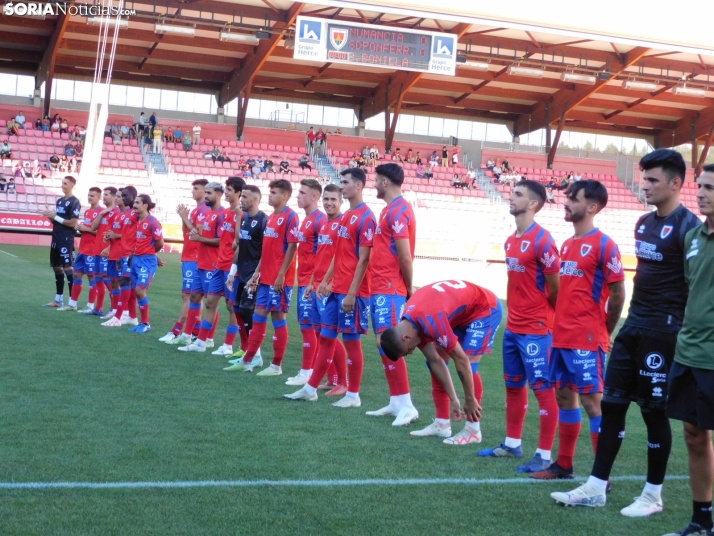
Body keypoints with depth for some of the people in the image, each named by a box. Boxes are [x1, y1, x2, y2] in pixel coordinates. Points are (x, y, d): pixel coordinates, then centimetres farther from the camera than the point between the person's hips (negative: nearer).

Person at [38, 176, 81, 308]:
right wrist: (49, 216, 0)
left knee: (68, 268, -10)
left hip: (66, 240, -9)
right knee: (57, 267, 13)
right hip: (56, 238, 9)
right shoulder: (59, 201, 14)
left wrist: (55, 217, -15)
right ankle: (59, 299, 21)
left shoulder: (74, 202, -11)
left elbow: (73, 223, -17)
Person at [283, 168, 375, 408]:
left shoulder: (366, 217, -13)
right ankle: (311, 388, 19)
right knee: (326, 337, 12)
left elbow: (363, 259, -17)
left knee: (351, 340, -1)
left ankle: (353, 395, 9)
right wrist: (326, 280, 17)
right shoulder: (346, 216, 15)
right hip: (336, 289, 9)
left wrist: (352, 292, -19)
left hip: (351, 292, -9)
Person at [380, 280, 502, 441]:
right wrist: (454, 400, -5)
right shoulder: (409, 323, -10)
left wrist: (469, 400, -20)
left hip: (485, 308, -9)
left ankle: (473, 430, -9)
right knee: (433, 363, 5)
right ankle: (442, 424, 10)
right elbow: (435, 361, -4)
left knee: (468, 364, -19)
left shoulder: (430, 320, -37)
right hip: (463, 312, 9)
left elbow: (461, 360, -30)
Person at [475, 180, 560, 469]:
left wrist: (545, 317, 1)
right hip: (513, 327, 9)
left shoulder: (542, 241, -15)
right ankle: (512, 444, 29)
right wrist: (516, 313, 11)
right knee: (513, 386, 16)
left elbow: (556, 288, -11)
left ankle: (544, 455, 3)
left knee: (543, 389, -2)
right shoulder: (510, 241, 11)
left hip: (536, 330, -9)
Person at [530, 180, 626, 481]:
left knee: (592, 399, -6)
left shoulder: (604, 245, -11)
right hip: (562, 336, 8)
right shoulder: (567, 245, 14)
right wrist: (561, 324, 14)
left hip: (586, 339, -8)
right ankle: (563, 465, 25)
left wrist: (604, 332, -3)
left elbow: (618, 293, -10)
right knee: (564, 395, 14)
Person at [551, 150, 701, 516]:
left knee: (654, 411, 2)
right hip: (634, 327, 8)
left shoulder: (687, 227, -13)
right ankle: (596, 487, 17)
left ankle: (653, 495, 17)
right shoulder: (644, 223, 12)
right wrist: (633, 320, 18)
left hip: (663, 333, -8)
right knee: (612, 403, 9)